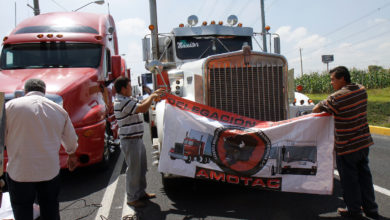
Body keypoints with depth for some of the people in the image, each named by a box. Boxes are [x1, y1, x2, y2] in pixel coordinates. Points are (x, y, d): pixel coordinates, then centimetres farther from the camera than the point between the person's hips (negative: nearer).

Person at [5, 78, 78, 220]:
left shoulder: (10, 106, -5)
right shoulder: (59, 110, 4)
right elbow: (71, 141, 14)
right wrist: (71, 155, 32)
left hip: (20, 172, -2)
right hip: (50, 171, 3)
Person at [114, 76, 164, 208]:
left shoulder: (128, 99, 12)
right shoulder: (122, 102, -21)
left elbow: (141, 103, 23)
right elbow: (143, 108, -27)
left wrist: (154, 95, 12)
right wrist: (152, 97, -12)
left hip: (137, 139, 11)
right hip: (130, 141, -11)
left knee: (141, 167, 19)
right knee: (133, 170, 0)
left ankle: (141, 193, 33)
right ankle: (132, 198, 14)